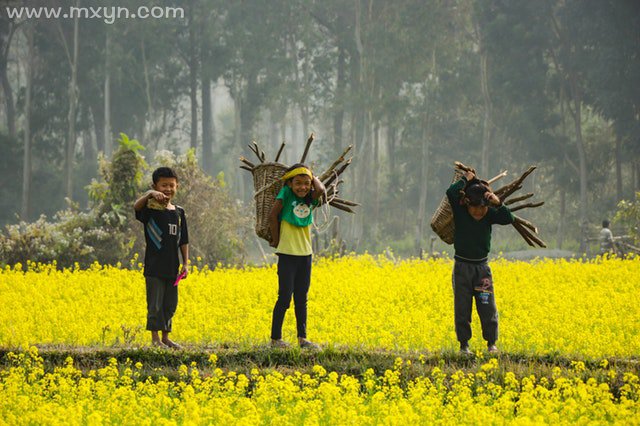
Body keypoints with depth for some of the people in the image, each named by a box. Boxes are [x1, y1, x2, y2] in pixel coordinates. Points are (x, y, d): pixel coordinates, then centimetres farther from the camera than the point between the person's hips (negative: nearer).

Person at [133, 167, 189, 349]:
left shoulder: (179, 212, 9)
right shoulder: (151, 209, -6)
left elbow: (184, 240, 13)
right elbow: (136, 206, -30)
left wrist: (186, 263, 8)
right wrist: (150, 194, -43)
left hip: (172, 267, 5)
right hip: (155, 266, -5)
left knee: (170, 304, 11)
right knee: (155, 303, -3)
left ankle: (166, 337, 21)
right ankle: (155, 338, 3)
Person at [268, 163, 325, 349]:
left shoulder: (311, 199, 3)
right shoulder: (286, 194, -8)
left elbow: (320, 190, -18)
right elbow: (272, 216, -8)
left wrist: (313, 177, -2)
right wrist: (276, 240, -4)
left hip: (305, 254, 5)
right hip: (287, 254, -5)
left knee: (301, 299, 9)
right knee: (285, 297, -4)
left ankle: (302, 338, 14)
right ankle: (275, 338, 3)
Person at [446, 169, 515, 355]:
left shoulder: (489, 214, -5)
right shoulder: (460, 211, -10)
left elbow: (509, 219, -18)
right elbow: (451, 193, -26)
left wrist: (498, 203, -31)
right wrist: (466, 179, -13)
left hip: (482, 266, 1)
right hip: (462, 266, -1)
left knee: (488, 307, 3)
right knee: (462, 307, 3)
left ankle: (491, 343, 16)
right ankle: (464, 345, 13)